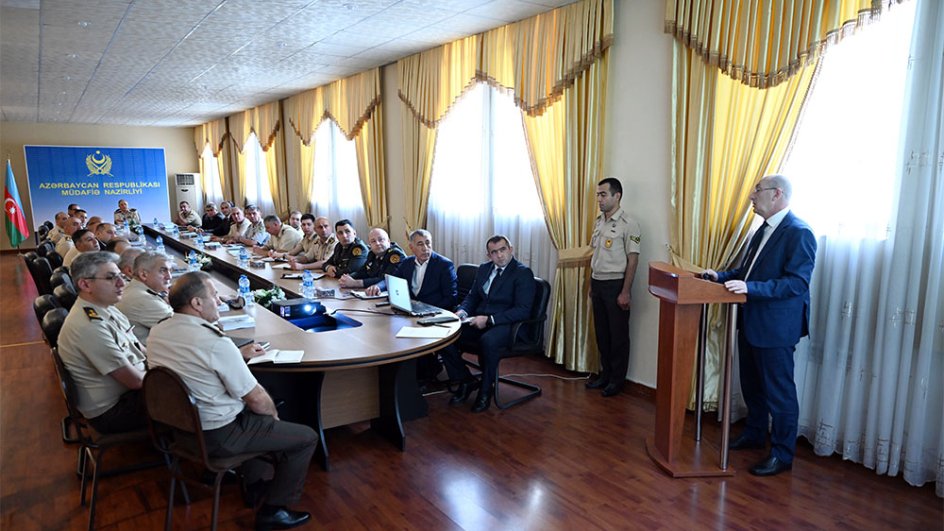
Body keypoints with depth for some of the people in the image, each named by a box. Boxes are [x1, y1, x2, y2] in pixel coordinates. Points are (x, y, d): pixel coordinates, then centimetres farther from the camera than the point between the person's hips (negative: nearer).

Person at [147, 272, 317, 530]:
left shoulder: (157, 332, -4)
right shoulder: (216, 343, -29)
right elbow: (257, 400, -20)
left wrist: (241, 354, 12)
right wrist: (273, 412, 0)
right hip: (217, 436, -9)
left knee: (261, 417, 32)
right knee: (306, 437, 2)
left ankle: (255, 482, 40)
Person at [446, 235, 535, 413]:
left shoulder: (523, 273, -6)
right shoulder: (484, 269, 15)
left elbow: (523, 310, -15)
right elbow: (472, 296, 22)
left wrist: (489, 319, -22)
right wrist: (462, 311, -3)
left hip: (505, 324, -6)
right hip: (478, 321, 6)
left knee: (488, 340, -39)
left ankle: (486, 389, -12)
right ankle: (465, 381, 3)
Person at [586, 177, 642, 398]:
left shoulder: (628, 224, -13)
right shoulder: (599, 221, 10)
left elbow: (633, 259, -14)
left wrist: (626, 292, -17)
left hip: (615, 285, -7)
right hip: (598, 283, 7)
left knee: (618, 334, 4)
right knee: (601, 332, 14)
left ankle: (617, 379, 15)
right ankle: (605, 373, 27)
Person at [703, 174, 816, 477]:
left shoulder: (799, 233, -16)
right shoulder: (764, 230, 13)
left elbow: (797, 282, -24)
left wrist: (750, 288, -31)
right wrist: (721, 276, 2)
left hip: (775, 327, -9)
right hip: (751, 323, 10)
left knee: (779, 391, 3)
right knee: (752, 385, 22)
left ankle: (782, 454, 17)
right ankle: (754, 434, 39)